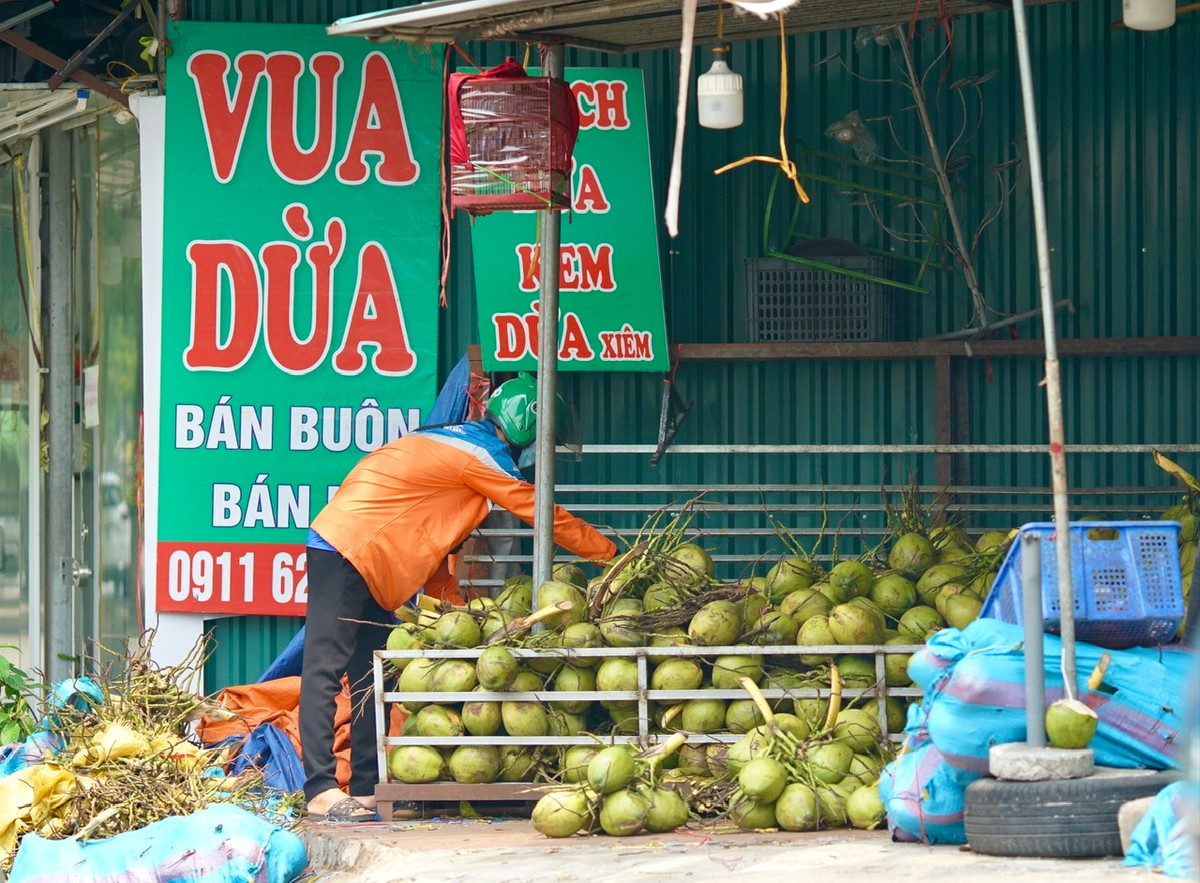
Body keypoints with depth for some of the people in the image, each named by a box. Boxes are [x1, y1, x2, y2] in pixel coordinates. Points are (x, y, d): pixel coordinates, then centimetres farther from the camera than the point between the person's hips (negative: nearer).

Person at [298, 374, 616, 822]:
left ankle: (367, 790, 7)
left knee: (372, 678, 8)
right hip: (345, 552, -10)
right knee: (325, 671, -14)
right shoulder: (482, 456, -8)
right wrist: (612, 553, 6)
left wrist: (454, 607, 17)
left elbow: (425, 534, 23)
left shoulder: (454, 442, 21)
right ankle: (322, 791, -20)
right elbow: (547, 517, -4)